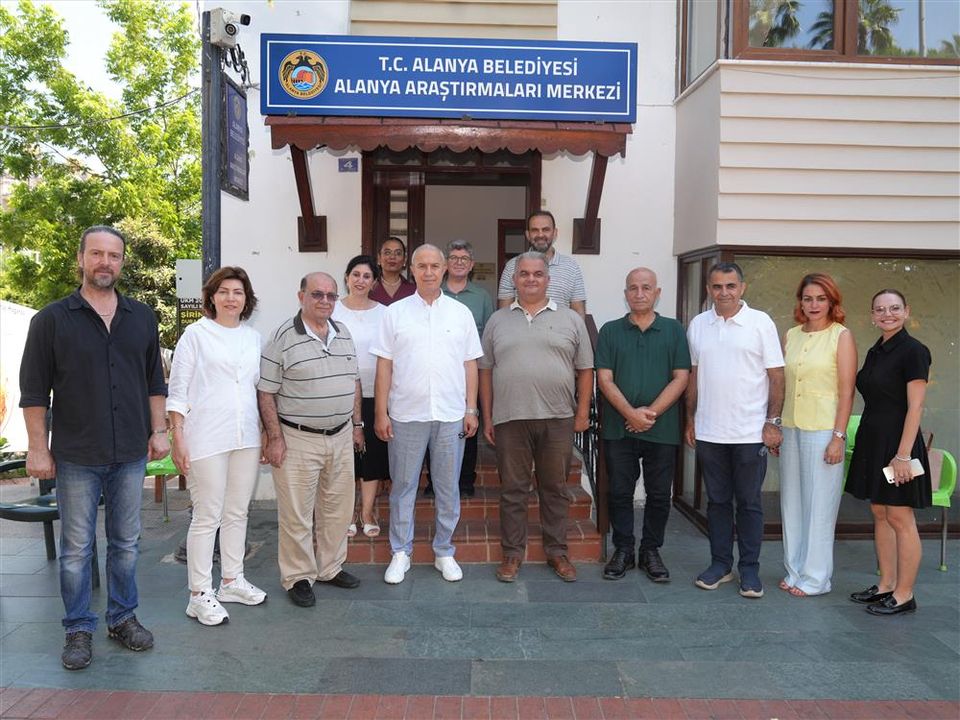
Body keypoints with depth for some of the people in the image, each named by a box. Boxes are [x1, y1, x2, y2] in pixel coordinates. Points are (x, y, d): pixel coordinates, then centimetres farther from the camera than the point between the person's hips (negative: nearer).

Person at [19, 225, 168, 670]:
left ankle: (123, 618, 27)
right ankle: (78, 629, 20)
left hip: (131, 455, 3)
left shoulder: (142, 318, 8)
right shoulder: (51, 320, -2)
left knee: (126, 544, 13)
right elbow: (34, 391, -2)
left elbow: (154, 381, 12)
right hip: (76, 458, -3)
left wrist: (158, 430, 5)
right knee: (76, 548, 7)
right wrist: (37, 447, -6)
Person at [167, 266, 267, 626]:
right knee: (207, 516, -2)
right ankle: (200, 594, 8)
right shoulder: (196, 334, -2)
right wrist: (178, 438, -9)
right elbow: (177, 390, -4)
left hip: (246, 437, 5)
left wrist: (266, 433, 13)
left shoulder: (253, 337, 12)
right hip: (207, 438, -5)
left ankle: (232, 580, 27)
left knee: (237, 513, 13)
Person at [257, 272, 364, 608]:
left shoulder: (344, 334, 8)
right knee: (297, 514, 3)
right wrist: (275, 438, -12)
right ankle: (298, 577, 18)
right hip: (298, 440, -6)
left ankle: (331, 568, 31)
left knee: (338, 508, 15)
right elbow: (265, 393, -10)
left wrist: (357, 424, 15)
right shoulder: (283, 338, -10)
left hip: (341, 437, 6)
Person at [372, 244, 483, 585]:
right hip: (406, 415, -1)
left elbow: (470, 364, 7)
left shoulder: (461, 313, 6)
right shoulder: (395, 312, 2)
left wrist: (471, 410, 1)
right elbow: (384, 365, 2)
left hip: (450, 416, 1)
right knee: (403, 487, 8)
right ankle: (400, 553, 21)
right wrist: (381, 413, -3)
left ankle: (444, 552, 24)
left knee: (448, 489, 10)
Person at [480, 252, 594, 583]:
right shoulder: (498, 321, 9)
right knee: (512, 490, 7)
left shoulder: (571, 320, 6)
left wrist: (583, 412, -1)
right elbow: (485, 372, 9)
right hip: (509, 419, 1)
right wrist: (487, 418, 5)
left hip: (558, 419, 0)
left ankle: (557, 552, 22)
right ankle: (512, 553, 19)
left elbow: (585, 370, 7)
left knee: (555, 489, 9)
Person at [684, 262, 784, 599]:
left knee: (749, 502, 6)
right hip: (709, 432, 3)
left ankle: (749, 569, 17)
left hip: (751, 432, -3)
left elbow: (777, 376, -3)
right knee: (717, 501, 12)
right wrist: (690, 418, 10)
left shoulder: (761, 322, -3)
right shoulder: (697, 325, 7)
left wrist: (773, 422, -8)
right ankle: (720, 564, 23)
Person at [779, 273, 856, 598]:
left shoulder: (841, 336, -5)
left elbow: (847, 390, -8)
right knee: (792, 502, 11)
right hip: (791, 428, 5)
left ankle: (815, 577, 15)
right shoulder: (791, 335, 9)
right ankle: (794, 571, 24)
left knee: (819, 504, 3)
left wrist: (838, 437, -13)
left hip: (823, 431, -5)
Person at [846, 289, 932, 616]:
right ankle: (885, 585, 23)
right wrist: (866, 441, 13)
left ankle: (904, 595, 9)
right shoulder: (874, 352, 12)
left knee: (900, 519, -1)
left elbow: (915, 407, -15)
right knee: (880, 515, 13)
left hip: (897, 442, -8)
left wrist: (903, 454, -19)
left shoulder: (913, 351, -11)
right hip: (872, 441, 8)